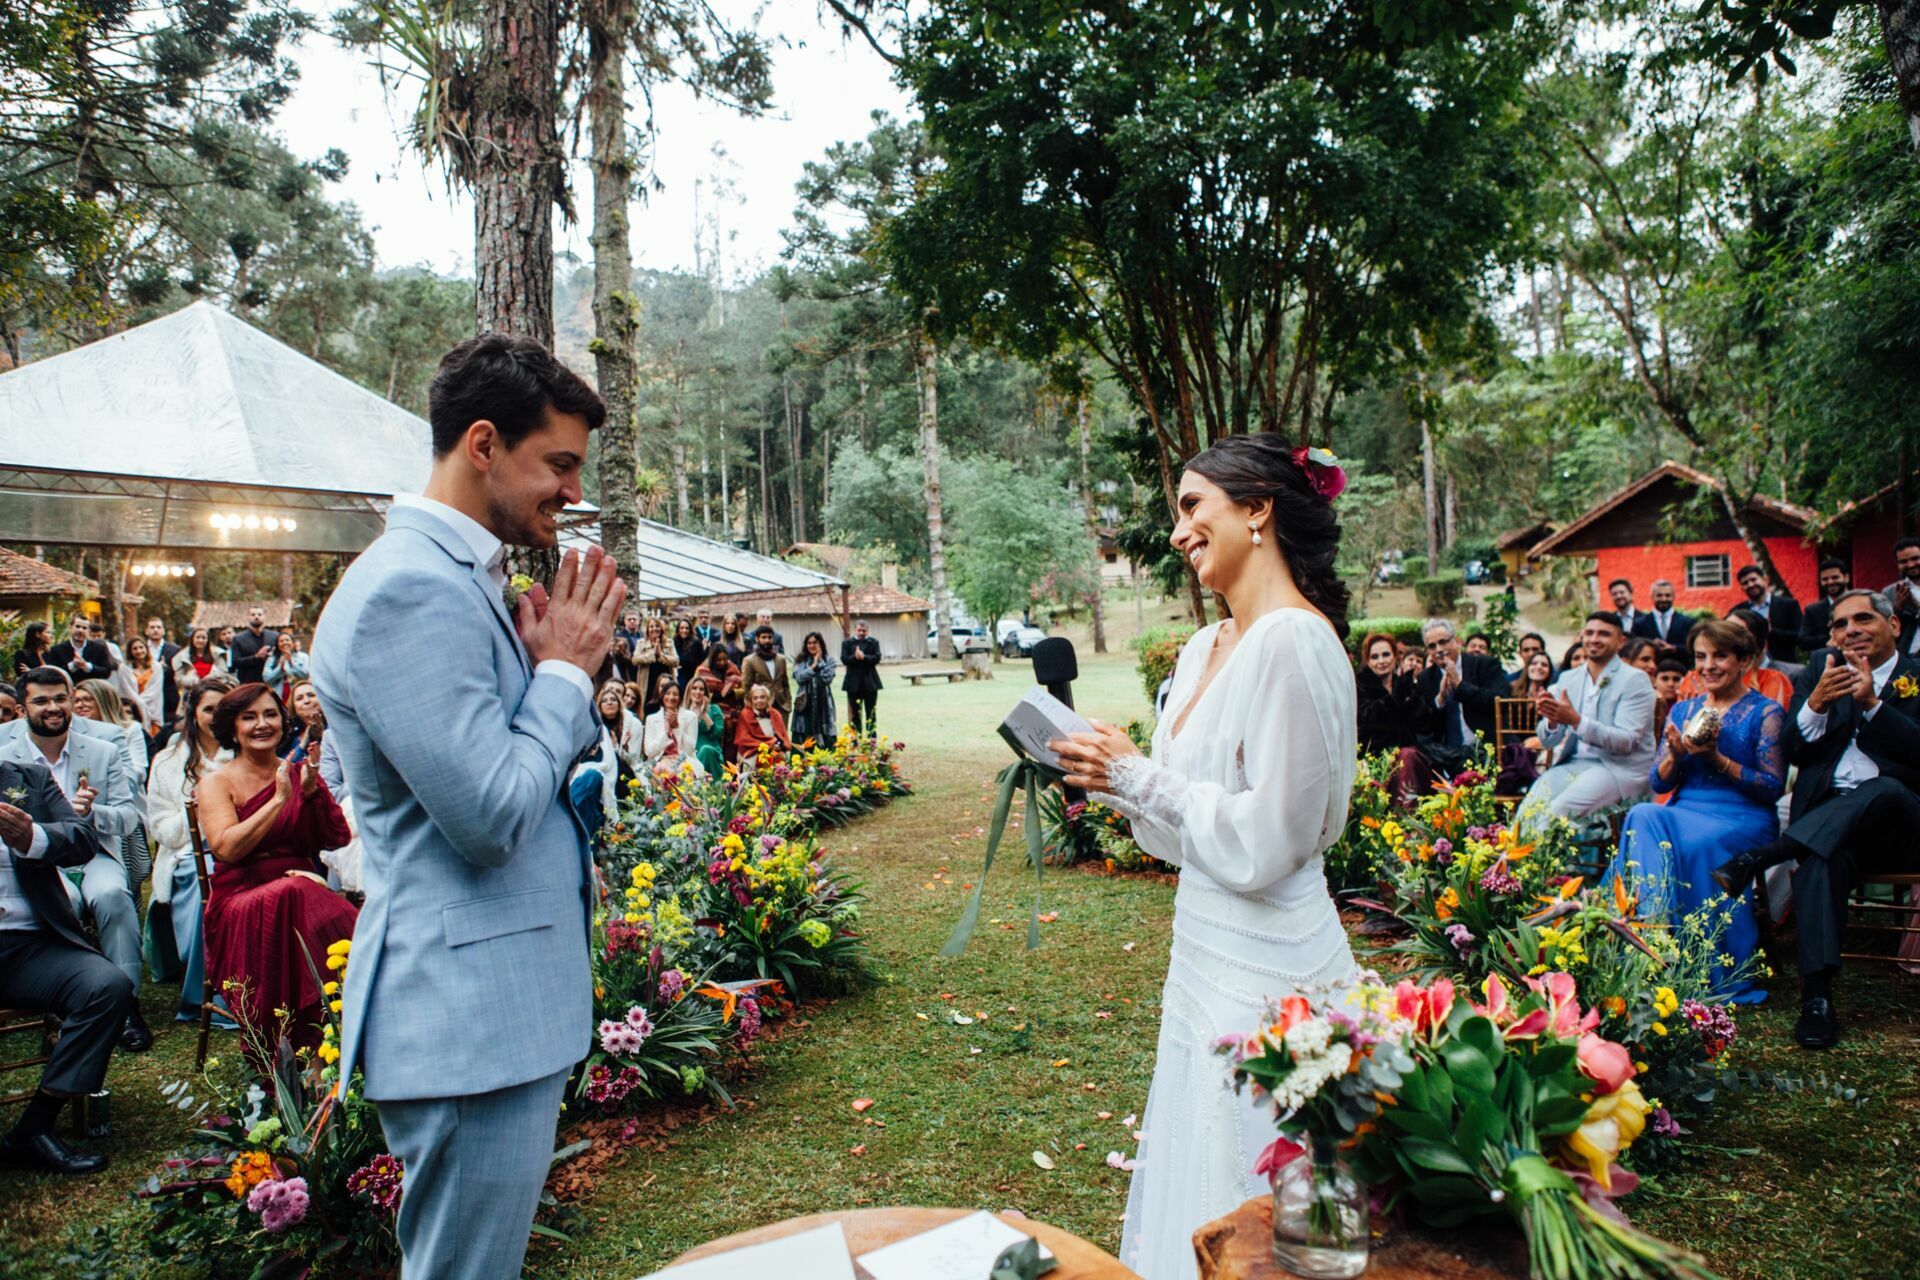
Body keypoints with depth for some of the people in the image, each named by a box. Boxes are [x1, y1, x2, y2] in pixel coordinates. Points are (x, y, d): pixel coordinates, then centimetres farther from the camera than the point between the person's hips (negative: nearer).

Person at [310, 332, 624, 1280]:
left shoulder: (467, 581, 12)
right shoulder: (409, 591, -20)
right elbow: (491, 816, -25)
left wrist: (563, 661, 3)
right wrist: (564, 668, -12)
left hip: (505, 1004, 10)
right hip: (468, 1020, -10)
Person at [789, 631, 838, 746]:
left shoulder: (828, 659, 6)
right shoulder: (801, 660, 9)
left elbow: (828, 678, -9)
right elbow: (799, 678, -7)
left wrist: (820, 661, -6)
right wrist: (813, 666, -8)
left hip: (823, 703, 0)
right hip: (805, 703, 1)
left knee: (825, 739, -3)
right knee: (803, 741, -3)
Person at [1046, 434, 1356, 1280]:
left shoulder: (1294, 643, -19)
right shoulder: (1203, 648, 9)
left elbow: (1264, 844, -23)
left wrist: (1140, 779, -14)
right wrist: (1118, 775, -1)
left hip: (1263, 978, -9)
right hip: (1206, 965, 9)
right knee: (1187, 1192, 23)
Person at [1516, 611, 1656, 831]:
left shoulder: (1635, 680, -3)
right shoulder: (1567, 678, 12)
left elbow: (1626, 741, -14)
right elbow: (1547, 741, 8)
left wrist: (1576, 720, -26)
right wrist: (1552, 720, -16)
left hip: (1619, 767, -4)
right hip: (1573, 762, 4)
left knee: (1560, 810, -31)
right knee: (1529, 808, -25)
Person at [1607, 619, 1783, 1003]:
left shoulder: (1766, 712, 3)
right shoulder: (1683, 710, 16)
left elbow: (1773, 787, -4)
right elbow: (1658, 784, 12)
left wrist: (1717, 759, -15)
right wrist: (1676, 754, -9)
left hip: (1744, 818, -4)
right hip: (1684, 811, 4)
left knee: (1697, 843, -35)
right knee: (1642, 819, -31)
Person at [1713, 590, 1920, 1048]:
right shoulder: (1821, 668, 16)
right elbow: (1795, 752, 8)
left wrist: (1871, 702, -13)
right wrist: (1817, 703, -10)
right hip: (1825, 814, 1)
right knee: (1821, 857, -34)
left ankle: (1753, 860, -35)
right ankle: (1816, 996, -38)